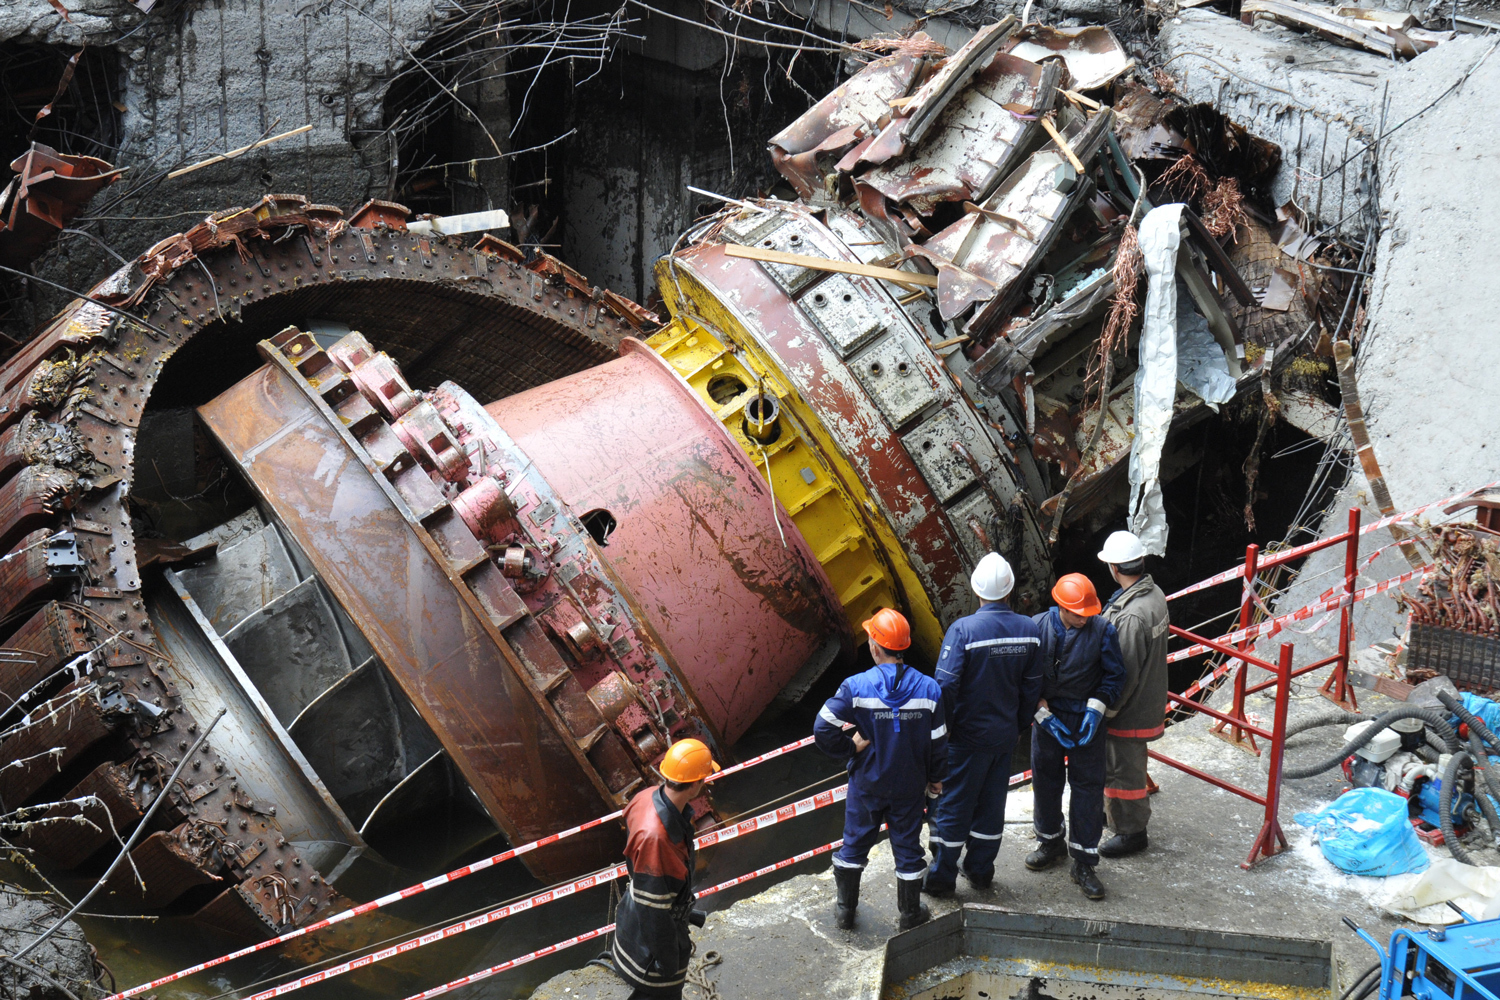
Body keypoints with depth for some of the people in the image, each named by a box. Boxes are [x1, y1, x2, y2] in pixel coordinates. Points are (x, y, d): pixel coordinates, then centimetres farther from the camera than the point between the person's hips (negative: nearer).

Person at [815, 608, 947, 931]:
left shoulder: (856, 687, -19)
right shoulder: (928, 689, -13)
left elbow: (823, 730, -23)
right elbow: (937, 742, -5)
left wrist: (851, 747, -7)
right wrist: (935, 778, 10)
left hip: (867, 783, -1)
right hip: (910, 785, 1)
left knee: (854, 844, 17)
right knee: (908, 847, 16)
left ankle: (845, 909, 30)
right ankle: (910, 914, 29)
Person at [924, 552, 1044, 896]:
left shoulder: (963, 629, -21)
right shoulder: (1029, 629, -5)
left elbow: (946, 685, -22)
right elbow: (1033, 686, 3)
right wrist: (1019, 724, 16)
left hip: (968, 736, -5)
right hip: (1005, 735, 5)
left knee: (953, 804, 7)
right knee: (992, 802, 18)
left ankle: (942, 876, 16)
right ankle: (980, 870, 29)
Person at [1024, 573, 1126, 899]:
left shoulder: (1102, 630, -12)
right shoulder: (1038, 627, -11)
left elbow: (1114, 675, -2)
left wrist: (1095, 710, -14)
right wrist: (1043, 713, -11)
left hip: (1086, 722, -1)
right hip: (1048, 717, 1)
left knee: (1089, 787, 1)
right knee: (1045, 781, 15)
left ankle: (1084, 863, 10)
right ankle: (1051, 842, 39)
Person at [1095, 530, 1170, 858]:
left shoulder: (1132, 616, -32)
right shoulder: (1155, 594, -1)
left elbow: (1125, 674, -27)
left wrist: (1106, 710, -16)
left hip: (1130, 711, -10)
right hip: (1150, 700, 10)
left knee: (1124, 769, 7)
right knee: (1111, 761, 27)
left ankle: (1131, 831, 23)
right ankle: (1111, 811, 46)